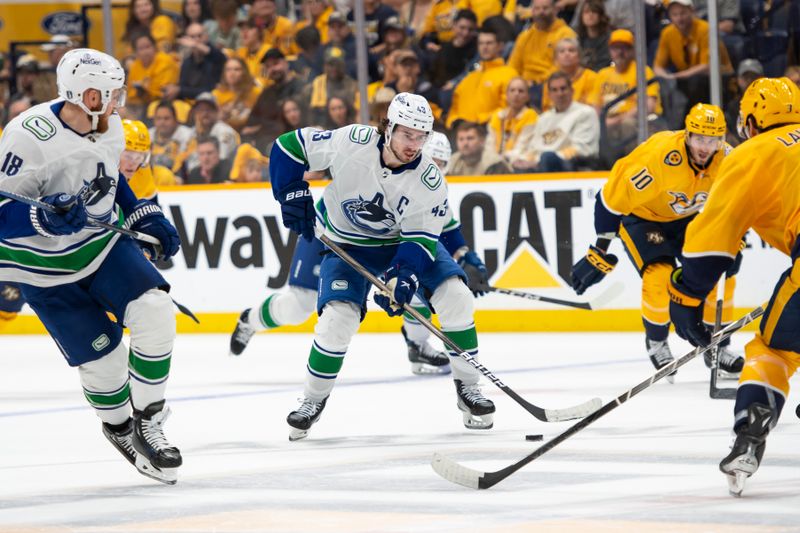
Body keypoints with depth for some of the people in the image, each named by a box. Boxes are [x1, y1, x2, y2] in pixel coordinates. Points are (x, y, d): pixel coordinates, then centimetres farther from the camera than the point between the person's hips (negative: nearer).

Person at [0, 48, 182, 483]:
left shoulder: (109, 127, -4)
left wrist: (146, 217, 12)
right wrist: (47, 217, -41)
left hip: (101, 241, 6)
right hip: (44, 265, -6)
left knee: (154, 312, -15)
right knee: (102, 353, -3)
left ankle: (147, 421, 2)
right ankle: (119, 428, 27)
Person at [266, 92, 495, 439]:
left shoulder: (430, 181, -24)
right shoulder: (352, 144, -28)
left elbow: (420, 240, -21)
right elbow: (290, 147, -17)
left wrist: (401, 279, -36)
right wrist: (293, 195, -22)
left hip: (403, 240, 2)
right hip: (346, 241, -2)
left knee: (455, 295, -15)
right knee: (338, 316, -21)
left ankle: (468, 387, 0)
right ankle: (314, 399, 1)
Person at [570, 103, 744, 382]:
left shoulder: (727, 159, -21)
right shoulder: (658, 156, -37)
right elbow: (612, 198, -28)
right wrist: (599, 252, -22)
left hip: (686, 218, 5)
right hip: (640, 216, -5)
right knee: (659, 274, -24)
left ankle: (717, 346, 14)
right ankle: (656, 342, 3)